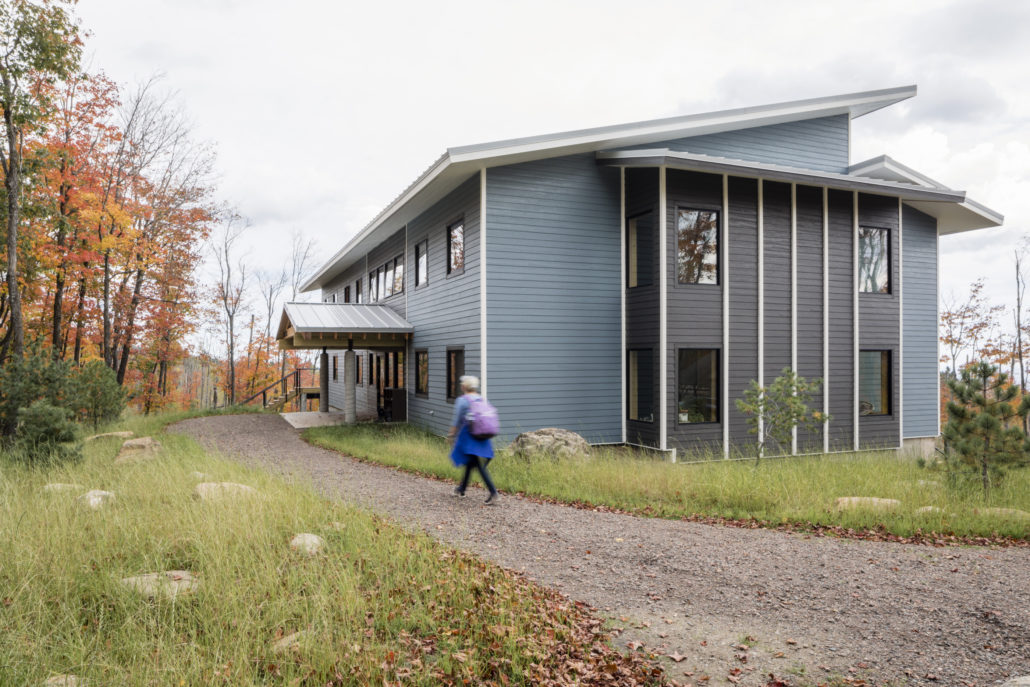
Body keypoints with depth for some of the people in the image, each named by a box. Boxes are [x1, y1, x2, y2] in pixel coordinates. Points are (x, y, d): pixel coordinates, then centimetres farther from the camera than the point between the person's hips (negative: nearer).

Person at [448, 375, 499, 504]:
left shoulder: (462, 400, -6)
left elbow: (457, 421, -4)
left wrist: (451, 434, 8)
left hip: (469, 435, -6)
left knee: (479, 465, -10)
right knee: (470, 463, 20)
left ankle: (493, 491, -20)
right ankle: (462, 489, 33)